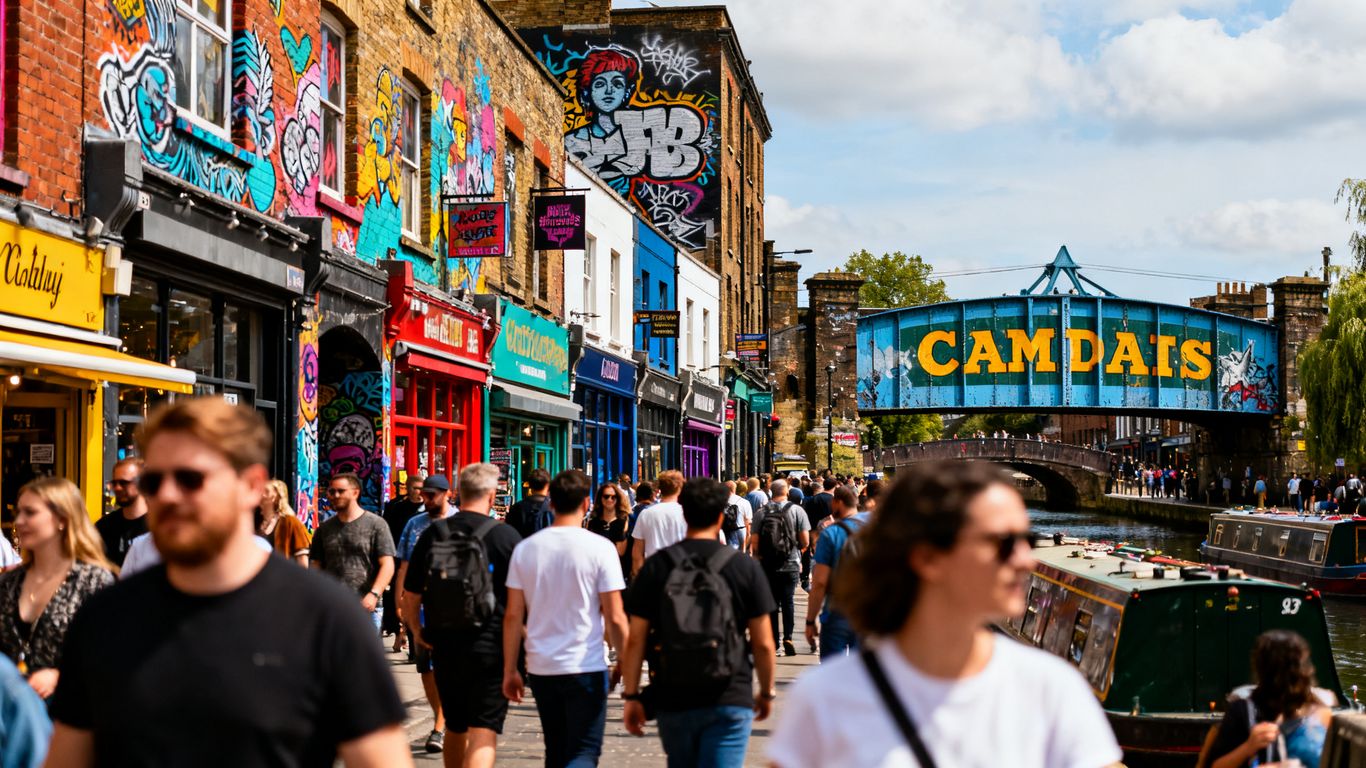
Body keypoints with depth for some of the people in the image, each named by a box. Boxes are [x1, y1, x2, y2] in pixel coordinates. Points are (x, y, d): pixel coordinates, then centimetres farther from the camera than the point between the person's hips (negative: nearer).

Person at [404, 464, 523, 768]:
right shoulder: (505, 536, -8)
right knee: (483, 732, -6)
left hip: (445, 648, 4)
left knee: (455, 728, 20)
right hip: (491, 648, -4)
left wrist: (416, 629, 25)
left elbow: (410, 594, 8)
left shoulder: (432, 534, 3)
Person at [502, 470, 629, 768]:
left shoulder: (524, 549, 2)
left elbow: (513, 616, 3)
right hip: (586, 668, -4)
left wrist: (510, 670, 10)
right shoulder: (600, 548, -8)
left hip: (540, 668, 4)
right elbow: (615, 618, -8)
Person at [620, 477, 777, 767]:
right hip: (729, 700, -2)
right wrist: (767, 692, 13)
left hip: (672, 700, 3)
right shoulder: (744, 567, -3)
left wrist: (631, 695, 6)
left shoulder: (656, 567, 0)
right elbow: (763, 643, -1)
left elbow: (635, 640, -2)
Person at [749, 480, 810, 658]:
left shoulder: (761, 512, -3)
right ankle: (788, 637, -6)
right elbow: (805, 542, -7)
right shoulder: (797, 510, -5)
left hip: (767, 565, 1)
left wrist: (758, 556, 14)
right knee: (788, 601, 8)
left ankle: (773, 641, 13)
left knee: (771, 603, 11)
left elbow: (754, 543, -6)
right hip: (791, 564, -1)